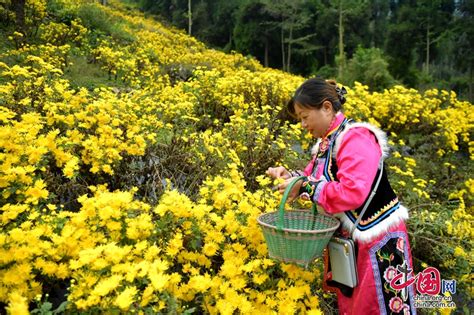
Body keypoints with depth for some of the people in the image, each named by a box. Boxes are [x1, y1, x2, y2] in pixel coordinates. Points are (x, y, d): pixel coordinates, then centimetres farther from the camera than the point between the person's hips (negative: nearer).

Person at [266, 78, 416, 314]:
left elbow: (352, 192, -32)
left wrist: (304, 187, -26)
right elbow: (316, 180, 13)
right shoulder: (325, 144, 7)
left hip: (378, 239, -9)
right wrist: (291, 176, -6)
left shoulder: (356, 138, -21)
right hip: (347, 240, 9)